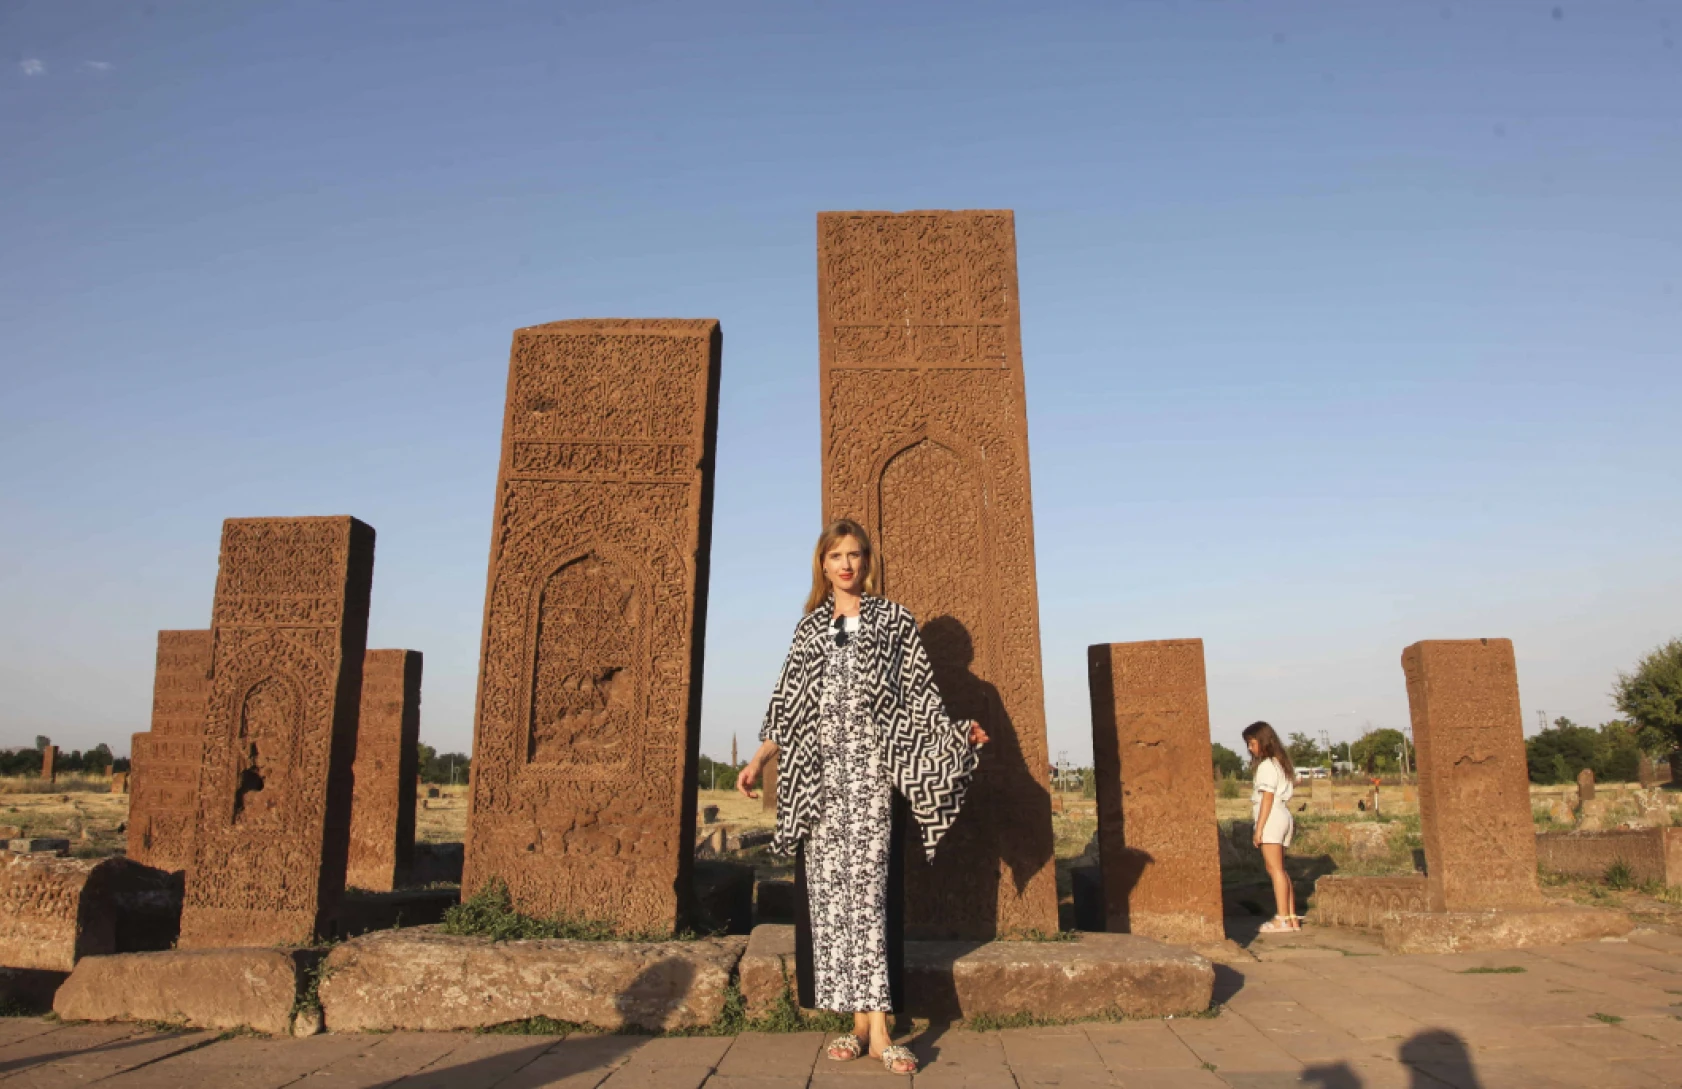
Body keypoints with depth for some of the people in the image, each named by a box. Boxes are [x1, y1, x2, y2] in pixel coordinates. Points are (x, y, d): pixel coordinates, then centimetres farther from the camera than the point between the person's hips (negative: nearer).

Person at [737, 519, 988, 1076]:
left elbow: (918, 696, 6)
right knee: (829, 890, -1)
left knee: (867, 886, -10)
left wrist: (957, 734, -9)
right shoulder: (809, 628, 16)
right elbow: (788, 706, 15)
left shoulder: (895, 620, 9)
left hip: (873, 769, -3)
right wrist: (757, 761, 7)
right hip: (821, 774, 3)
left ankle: (876, 1028, -10)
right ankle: (859, 1023, 5)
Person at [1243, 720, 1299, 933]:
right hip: (1283, 817, 10)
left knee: (1275, 869, -9)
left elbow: (1267, 798, -15)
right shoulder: (1279, 763, 18)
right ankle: (1292, 917, 11)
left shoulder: (1267, 765, -11)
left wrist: (1259, 828, -15)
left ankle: (1282, 919, -9)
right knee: (1280, 870, 11)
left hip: (1271, 819, -10)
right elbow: (1283, 796, 16)